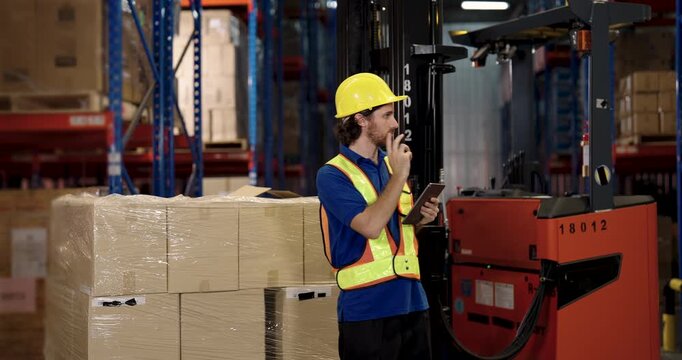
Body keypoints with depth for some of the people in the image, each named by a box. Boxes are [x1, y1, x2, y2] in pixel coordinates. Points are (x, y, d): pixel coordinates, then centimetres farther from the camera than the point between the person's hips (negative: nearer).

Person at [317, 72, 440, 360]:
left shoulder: (391, 165, 11)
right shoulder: (332, 175, -10)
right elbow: (371, 227, -22)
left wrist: (420, 220, 2)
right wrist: (399, 176, -17)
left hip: (412, 302, 7)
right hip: (368, 310, -6)